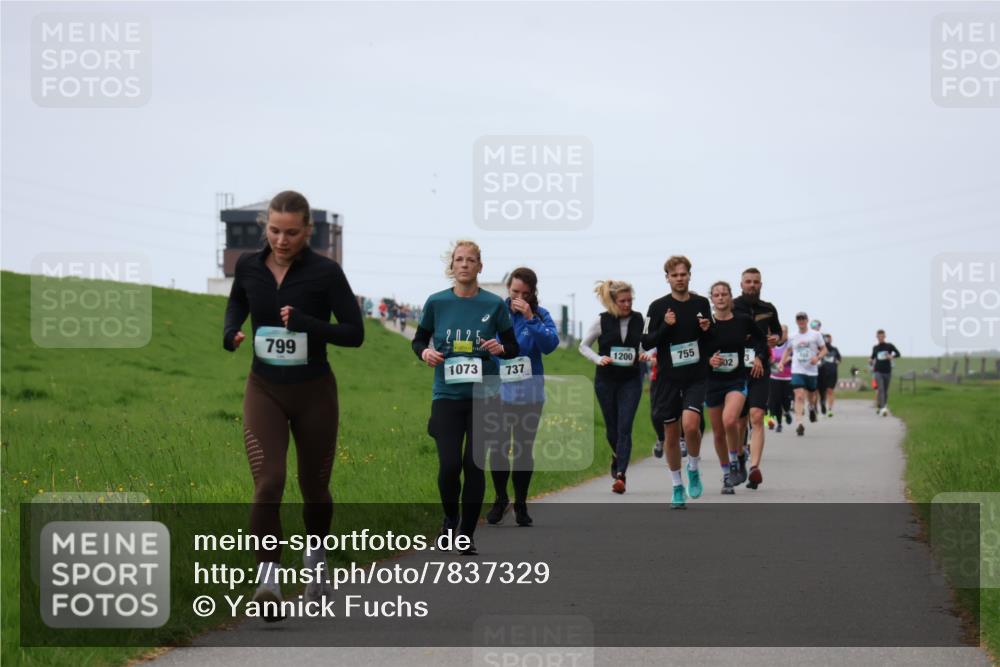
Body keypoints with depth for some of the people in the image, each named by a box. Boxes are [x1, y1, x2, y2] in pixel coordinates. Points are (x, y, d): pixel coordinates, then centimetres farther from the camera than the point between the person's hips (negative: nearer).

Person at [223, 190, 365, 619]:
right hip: (264, 391, 1)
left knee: (314, 487, 13)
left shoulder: (325, 273, -12)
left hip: (315, 393, -1)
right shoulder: (248, 267, -2)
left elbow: (355, 333, -11)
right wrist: (231, 333, 1)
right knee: (267, 485, -18)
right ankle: (268, 579, -22)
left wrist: (306, 324, -25)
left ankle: (316, 560, 40)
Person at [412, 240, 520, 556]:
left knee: (474, 464, -1)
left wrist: (501, 348, -15)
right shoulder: (437, 302, 1)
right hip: (447, 395, 0)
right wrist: (425, 352, -10)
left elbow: (514, 348, 7)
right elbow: (418, 340, 12)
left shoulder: (494, 304, -1)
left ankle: (467, 534, 12)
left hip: (483, 395, 0)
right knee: (449, 464, -8)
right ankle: (450, 516, 22)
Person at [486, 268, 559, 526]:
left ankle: (521, 504, 19)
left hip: (529, 394, 0)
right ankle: (500, 499, 24)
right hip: (498, 391, 0)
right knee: (498, 448, 3)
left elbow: (550, 344, -16)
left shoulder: (540, 315, -2)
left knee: (524, 449, 7)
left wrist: (530, 319, -22)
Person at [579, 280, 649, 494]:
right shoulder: (602, 321, -5)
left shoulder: (639, 320, 1)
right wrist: (598, 359, -13)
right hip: (606, 380, 0)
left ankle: (620, 474, -16)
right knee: (611, 427, 8)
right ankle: (617, 457, 40)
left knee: (625, 427, -12)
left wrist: (645, 354, -6)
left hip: (631, 381, 0)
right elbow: (584, 346, 5)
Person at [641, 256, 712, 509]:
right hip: (668, 377, 0)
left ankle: (693, 468, 6)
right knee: (671, 434, 6)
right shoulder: (658, 307, -1)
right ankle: (677, 487, 21)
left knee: (691, 424, -21)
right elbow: (646, 343, -3)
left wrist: (706, 330, -5)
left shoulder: (701, 304, 6)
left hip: (697, 377, 0)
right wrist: (665, 326, -17)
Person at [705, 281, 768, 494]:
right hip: (713, 381, 2)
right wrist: (709, 361, -18)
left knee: (729, 420, -28)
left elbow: (762, 339, 17)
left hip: (737, 380, -2)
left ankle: (735, 464, -6)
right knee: (718, 433, 7)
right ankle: (727, 476, 25)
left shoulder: (743, 321, -1)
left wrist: (759, 357, 2)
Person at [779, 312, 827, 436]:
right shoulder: (792, 337, 8)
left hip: (811, 370, 0)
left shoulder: (815, 335, 2)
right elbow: (788, 350, 23)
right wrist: (782, 362, 8)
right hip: (797, 370, 0)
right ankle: (799, 423, -25)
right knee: (799, 396, -16)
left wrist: (817, 357, -14)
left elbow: (824, 349, 6)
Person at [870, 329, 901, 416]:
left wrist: (892, 356, -22)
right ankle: (882, 408, -28)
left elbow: (898, 354, -2)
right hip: (878, 371, -1)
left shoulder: (889, 346, 2)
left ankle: (884, 408, 22)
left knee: (885, 391, 7)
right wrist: (870, 360, -1)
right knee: (880, 389, -18)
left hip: (887, 372, 1)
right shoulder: (875, 347, 8)